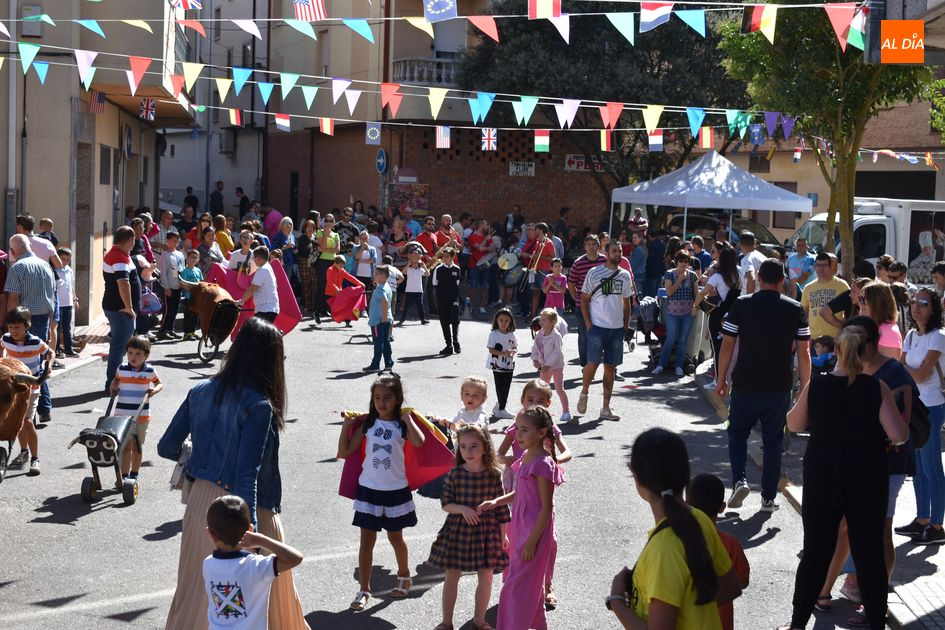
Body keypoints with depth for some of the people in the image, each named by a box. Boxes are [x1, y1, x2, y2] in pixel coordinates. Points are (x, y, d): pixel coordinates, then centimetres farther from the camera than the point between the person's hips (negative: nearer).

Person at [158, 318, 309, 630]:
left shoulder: (201, 391, 2)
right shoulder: (259, 406, -18)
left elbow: (167, 447, 7)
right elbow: (247, 474, -23)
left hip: (201, 499, 6)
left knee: (196, 591, 17)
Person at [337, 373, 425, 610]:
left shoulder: (402, 424, -6)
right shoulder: (367, 423, -2)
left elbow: (419, 442, -28)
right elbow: (344, 452, -4)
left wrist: (407, 419, -19)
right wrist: (347, 424, -9)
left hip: (395, 490, -1)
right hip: (369, 489, 1)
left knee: (395, 537, 16)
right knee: (367, 540, 3)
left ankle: (404, 576, 39)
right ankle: (364, 590, 9)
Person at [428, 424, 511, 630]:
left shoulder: (494, 475, -6)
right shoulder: (455, 474, -6)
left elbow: (501, 506, 0)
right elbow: (445, 503, -2)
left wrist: (504, 534, 2)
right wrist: (463, 509, -20)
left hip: (487, 530, 0)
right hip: (458, 529, 0)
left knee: (486, 576, 6)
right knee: (452, 575, 7)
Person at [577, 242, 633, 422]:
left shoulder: (625, 275, 10)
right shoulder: (594, 273, -2)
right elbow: (584, 299, 0)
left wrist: (626, 325, 9)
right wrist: (588, 324, -8)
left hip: (617, 328, 4)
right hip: (597, 326, -4)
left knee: (610, 367, 6)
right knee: (593, 363, -6)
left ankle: (606, 408, 10)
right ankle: (583, 394, 20)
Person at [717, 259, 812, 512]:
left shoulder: (741, 305, -5)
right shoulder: (795, 310, -1)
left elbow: (727, 345, -3)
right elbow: (803, 353, -1)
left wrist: (721, 379, 7)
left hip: (745, 384, -1)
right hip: (779, 387, 1)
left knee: (737, 433, 18)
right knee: (773, 440, 11)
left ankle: (739, 480, -1)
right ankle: (768, 498, 14)